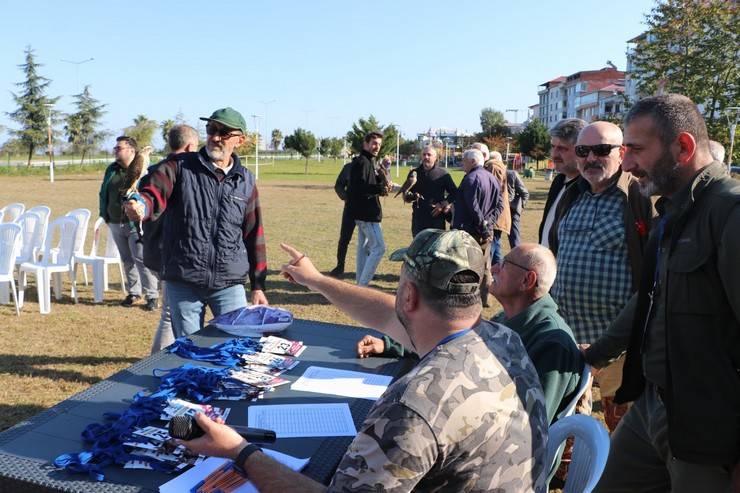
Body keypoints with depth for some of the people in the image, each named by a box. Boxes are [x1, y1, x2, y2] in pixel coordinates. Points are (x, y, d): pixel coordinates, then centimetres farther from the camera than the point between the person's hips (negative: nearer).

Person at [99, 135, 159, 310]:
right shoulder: (111, 170, 13)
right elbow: (103, 193, 23)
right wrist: (105, 215, 17)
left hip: (136, 224, -7)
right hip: (115, 224, 7)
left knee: (141, 259, -8)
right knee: (127, 261, 14)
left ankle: (152, 296, -2)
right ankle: (133, 293, 25)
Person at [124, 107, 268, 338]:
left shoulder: (245, 181, 8)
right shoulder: (179, 166, 1)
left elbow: (254, 236, 10)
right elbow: (152, 193, -15)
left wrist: (258, 286, 10)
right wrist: (140, 205, -41)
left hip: (230, 284, 1)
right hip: (183, 284, -1)